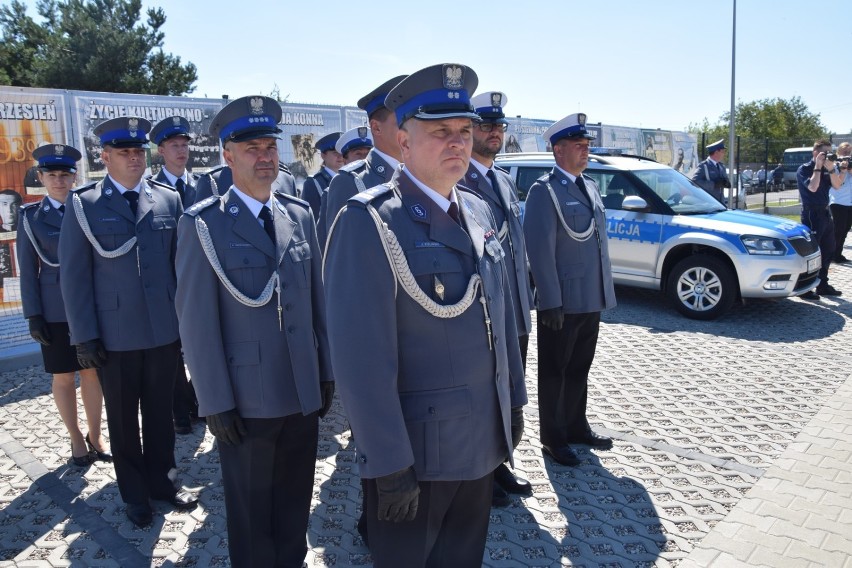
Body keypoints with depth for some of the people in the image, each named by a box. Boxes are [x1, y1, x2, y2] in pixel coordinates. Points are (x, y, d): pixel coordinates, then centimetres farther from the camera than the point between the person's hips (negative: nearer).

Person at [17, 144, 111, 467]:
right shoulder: (31, 216, 3)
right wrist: (33, 315, -5)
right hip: (56, 312, 0)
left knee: (93, 372, 8)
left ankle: (95, 436, 23)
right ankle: (76, 439, 24)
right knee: (63, 378, 8)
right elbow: (28, 271, 0)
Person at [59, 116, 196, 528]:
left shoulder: (168, 199, 5)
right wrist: (84, 336, -6)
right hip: (114, 335, -1)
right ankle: (134, 493, 30)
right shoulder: (84, 204, -2)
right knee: (123, 419, 13)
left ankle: (159, 479, 33)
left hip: (165, 329, 2)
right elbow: (74, 274, -3)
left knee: (160, 413, 14)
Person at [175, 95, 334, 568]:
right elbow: (196, 320, -10)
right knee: (251, 508, 14)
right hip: (245, 400, -4)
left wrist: (326, 373, 8)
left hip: (304, 393, 4)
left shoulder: (300, 214, 6)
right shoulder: (203, 224, -8)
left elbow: (317, 299, 8)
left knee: (295, 501, 18)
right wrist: (216, 402, -10)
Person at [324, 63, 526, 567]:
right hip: (416, 451, -6)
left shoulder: (478, 212, 6)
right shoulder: (369, 222, -19)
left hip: (483, 445, 7)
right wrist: (390, 465, -20)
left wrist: (513, 399, 14)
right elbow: (362, 356, -22)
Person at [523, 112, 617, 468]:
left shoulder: (590, 186, 14)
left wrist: (605, 292, 16)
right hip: (562, 303, -7)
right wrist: (551, 302, -20)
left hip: (592, 300, 8)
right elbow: (540, 250, -17)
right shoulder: (544, 190, -12)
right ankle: (553, 438, 20)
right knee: (554, 371, 7)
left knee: (579, 370, 19)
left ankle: (576, 427, 35)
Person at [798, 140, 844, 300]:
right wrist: (818, 166, -17)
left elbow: (837, 185, 1)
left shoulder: (828, 167, 12)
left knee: (828, 251, 12)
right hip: (812, 213, -8)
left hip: (825, 212, 8)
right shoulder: (804, 169, -7)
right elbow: (813, 187, -22)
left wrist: (831, 168, -11)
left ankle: (822, 285, 23)